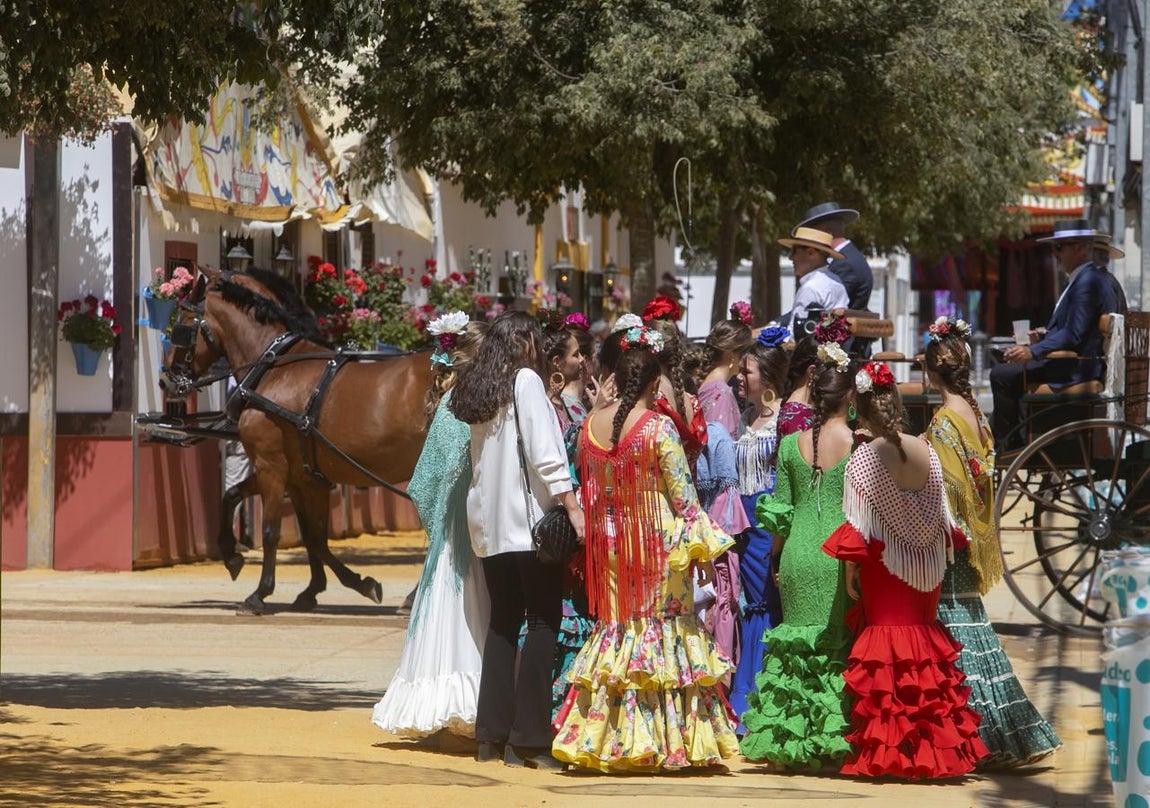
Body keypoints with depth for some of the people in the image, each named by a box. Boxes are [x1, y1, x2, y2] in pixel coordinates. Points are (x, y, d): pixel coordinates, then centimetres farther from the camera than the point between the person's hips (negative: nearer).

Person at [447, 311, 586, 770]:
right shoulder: (526, 380, -5)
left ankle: (493, 735, 8)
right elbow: (544, 452, -14)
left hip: (489, 523, 7)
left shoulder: (478, 388, 14)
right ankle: (530, 738, -7)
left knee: (503, 622, 11)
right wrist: (571, 505, -15)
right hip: (529, 518, -7)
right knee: (542, 622, -3)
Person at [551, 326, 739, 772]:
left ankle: (606, 739, 10)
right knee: (665, 629, 2)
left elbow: (587, 489, 11)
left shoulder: (591, 425, 2)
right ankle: (666, 741, 0)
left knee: (615, 627, 12)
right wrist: (701, 543, -3)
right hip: (657, 543, -5)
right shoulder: (659, 427, -13)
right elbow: (682, 496, -10)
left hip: (608, 542, 5)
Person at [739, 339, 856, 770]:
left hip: (799, 556, 3)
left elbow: (780, 512, 8)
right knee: (840, 643, 3)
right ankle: (835, 740, 0)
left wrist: (774, 557, 19)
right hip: (841, 556, -3)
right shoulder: (859, 444, -6)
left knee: (794, 643, 9)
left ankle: (792, 741, 9)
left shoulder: (791, 444, 3)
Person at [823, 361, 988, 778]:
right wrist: (943, 555, 19)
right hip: (924, 568, 4)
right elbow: (942, 517, 7)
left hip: (885, 564, -4)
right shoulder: (926, 453, -1)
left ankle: (887, 749, -1)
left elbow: (858, 523, -12)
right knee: (923, 639, 12)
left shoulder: (864, 458, -12)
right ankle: (931, 746, 12)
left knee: (887, 644, 2)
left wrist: (850, 569, -5)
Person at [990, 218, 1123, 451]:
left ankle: (1010, 444, -7)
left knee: (1002, 375, -17)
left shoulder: (1088, 281, -19)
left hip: (1076, 370, -12)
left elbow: (1073, 335, -25)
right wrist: (1045, 336, 10)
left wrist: (1033, 352, -28)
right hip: (1075, 364, 12)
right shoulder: (1086, 277, 16)